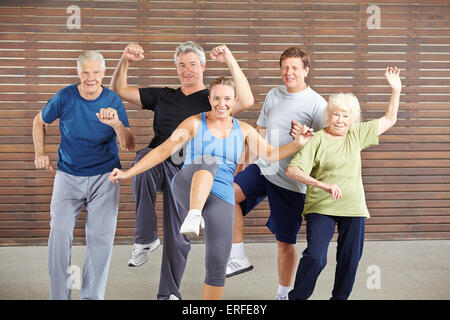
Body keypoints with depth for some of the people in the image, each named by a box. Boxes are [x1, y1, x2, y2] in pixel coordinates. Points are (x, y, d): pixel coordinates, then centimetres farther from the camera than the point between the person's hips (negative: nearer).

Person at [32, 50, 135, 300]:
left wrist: (117, 124, -30)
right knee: (59, 231, -13)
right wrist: (40, 153, 3)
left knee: (101, 237, -3)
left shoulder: (113, 101, -5)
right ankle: (59, 295, 1)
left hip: (104, 176, 0)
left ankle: (92, 296, 12)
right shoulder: (64, 97, -5)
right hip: (68, 175, 0)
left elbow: (129, 146, -11)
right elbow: (39, 122, 14)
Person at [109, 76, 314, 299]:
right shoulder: (194, 123, 5)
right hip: (187, 189, -3)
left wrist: (297, 143, -8)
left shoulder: (244, 130, 14)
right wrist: (128, 173, -1)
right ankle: (193, 217, -54)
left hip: (221, 198, 3)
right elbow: (163, 151, 4)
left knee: (218, 263, -5)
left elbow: (270, 155, 8)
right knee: (208, 161, -36)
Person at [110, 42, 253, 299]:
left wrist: (230, 61, -14)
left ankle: (169, 293, 19)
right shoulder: (163, 96, 20)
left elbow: (246, 102, -12)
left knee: (178, 235, 0)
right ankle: (146, 239, -25)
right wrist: (125, 61, 5)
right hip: (157, 161, 1)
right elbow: (119, 91, 21)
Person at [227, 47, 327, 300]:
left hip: (291, 180, -4)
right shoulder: (273, 96, 11)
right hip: (262, 168, 4)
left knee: (286, 242, 4)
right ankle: (238, 258, -11)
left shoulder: (317, 104, -6)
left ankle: (284, 293, 24)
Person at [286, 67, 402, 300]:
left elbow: (388, 121, 19)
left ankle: (339, 298, 26)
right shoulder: (316, 140, -7)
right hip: (321, 208, -5)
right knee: (315, 256, -15)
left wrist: (395, 90, 9)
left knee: (350, 259, 8)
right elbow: (292, 170, -16)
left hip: (353, 209, 5)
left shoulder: (356, 135, 10)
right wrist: (323, 185, -27)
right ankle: (296, 297, 4)